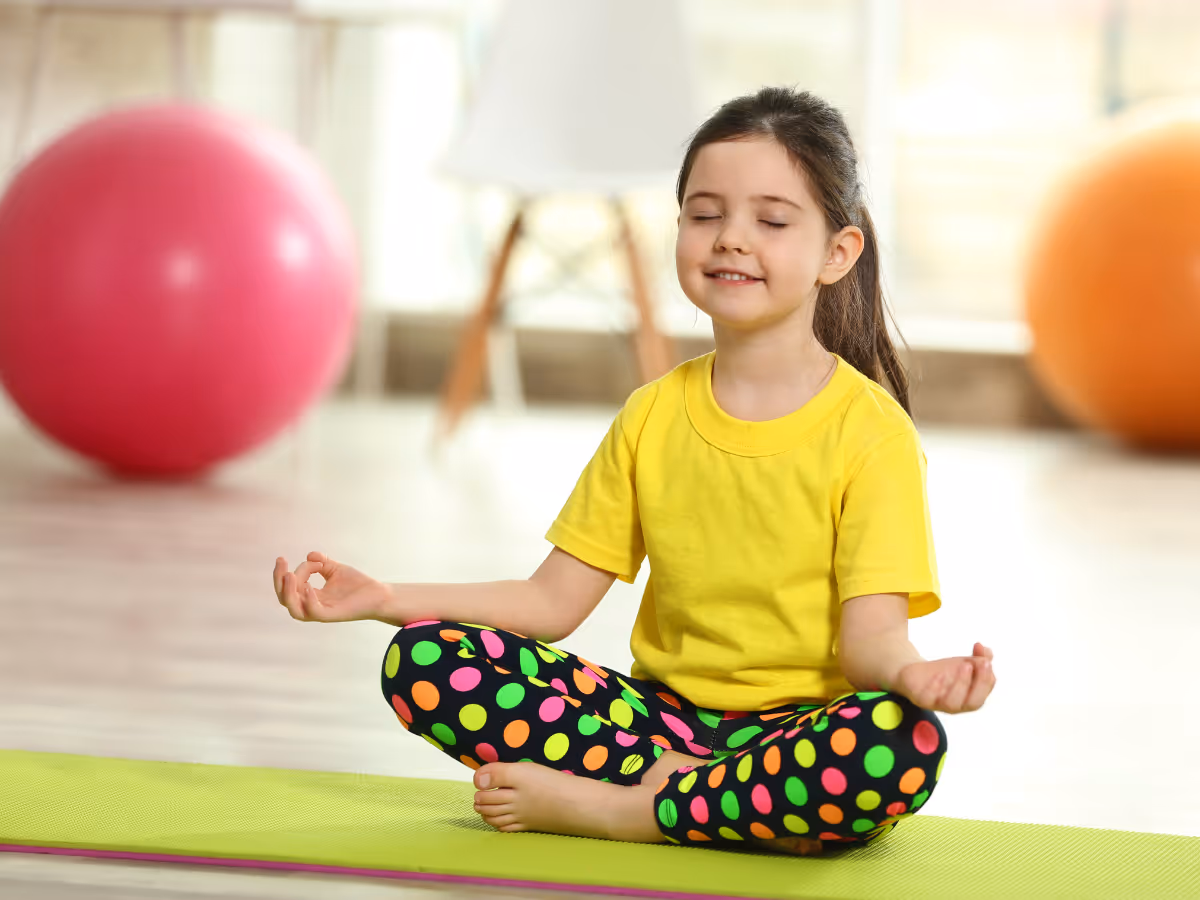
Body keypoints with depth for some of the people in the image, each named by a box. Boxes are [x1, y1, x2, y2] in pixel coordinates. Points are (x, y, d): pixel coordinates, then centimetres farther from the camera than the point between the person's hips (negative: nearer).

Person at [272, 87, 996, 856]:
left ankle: (605, 808, -26)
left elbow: (870, 633, -14)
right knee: (422, 662, -14)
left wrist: (914, 673, -39)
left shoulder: (870, 431, -6)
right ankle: (665, 780, -22)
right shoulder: (653, 416, 8)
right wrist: (386, 597, -5)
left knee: (905, 744, -40)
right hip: (668, 712, 4)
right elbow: (554, 599, 7)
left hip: (800, 734, -3)